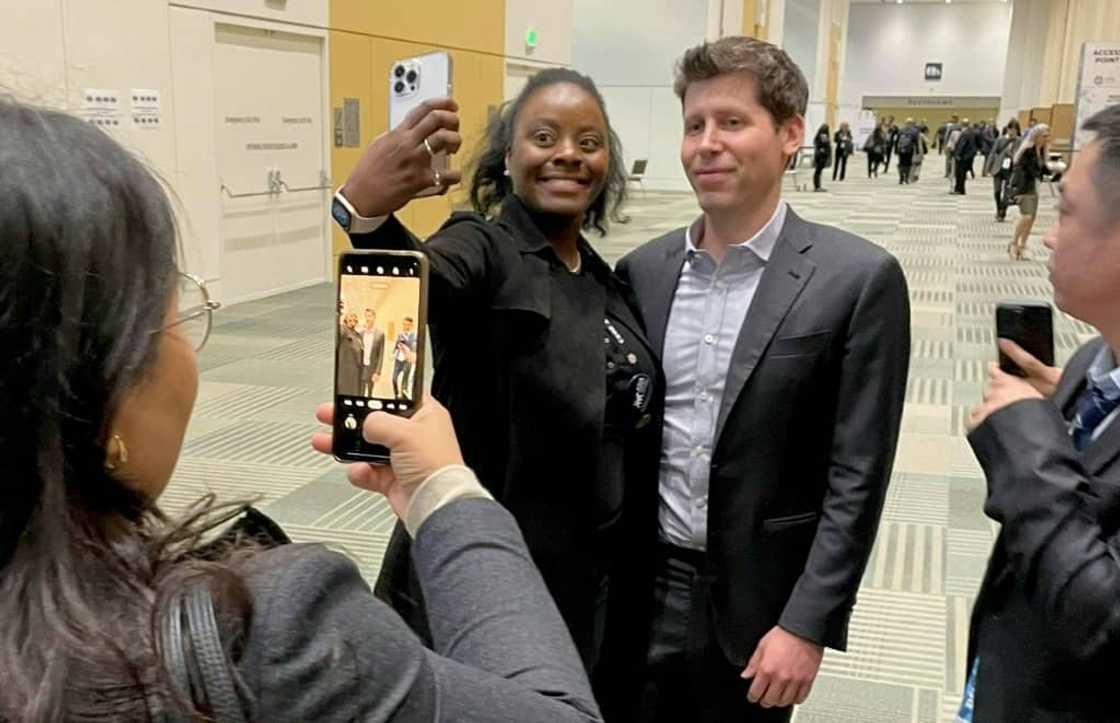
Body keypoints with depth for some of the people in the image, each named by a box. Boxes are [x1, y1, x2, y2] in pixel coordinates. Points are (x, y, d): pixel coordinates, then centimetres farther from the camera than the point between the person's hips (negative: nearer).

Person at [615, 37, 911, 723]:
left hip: (759, 600, -3)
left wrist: (806, 623, -13)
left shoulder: (857, 278, -11)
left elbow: (856, 476, -11)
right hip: (640, 587, 3)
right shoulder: (642, 269, 2)